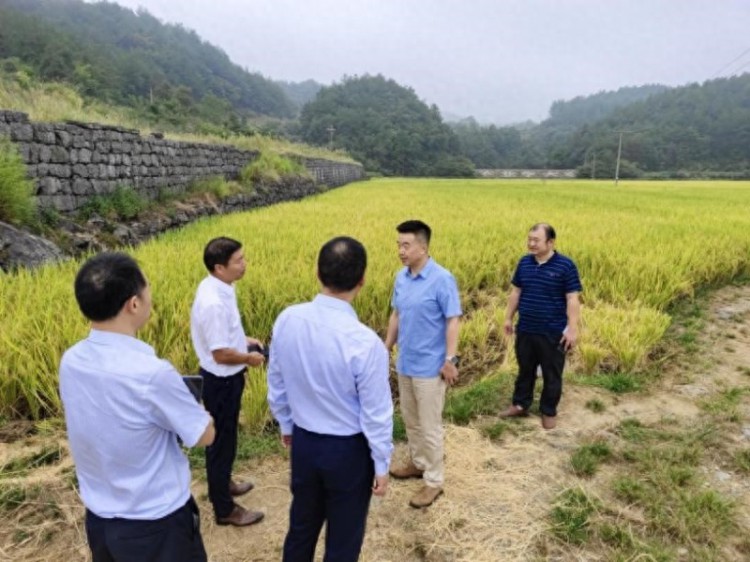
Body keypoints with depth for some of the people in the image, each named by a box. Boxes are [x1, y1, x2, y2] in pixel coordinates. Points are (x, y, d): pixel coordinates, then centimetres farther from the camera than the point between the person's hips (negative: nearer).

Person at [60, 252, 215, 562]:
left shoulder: (70, 362, -9)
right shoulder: (152, 373, -30)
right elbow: (204, 436, -15)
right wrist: (183, 403, 1)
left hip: (99, 518, 6)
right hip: (155, 523, -6)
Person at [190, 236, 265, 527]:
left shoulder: (217, 287, -1)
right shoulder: (214, 303, -31)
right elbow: (221, 353, -28)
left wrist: (244, 339, 8)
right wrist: (249, 358, -13)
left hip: (225, 377, 10)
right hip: (221, 380, -10)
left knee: (225, 436, 27)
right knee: (221, 440, 7)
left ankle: (223, 483, 48)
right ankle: (225, 509, 26)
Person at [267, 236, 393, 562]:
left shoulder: (287, 320, -13)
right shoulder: (365, 342, -29)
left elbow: (276, 386, 1)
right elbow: (376, 415, -18)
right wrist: (382, 465, -3)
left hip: (303, 442, 5)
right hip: (349, 450, -5)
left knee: (301, 525, 27)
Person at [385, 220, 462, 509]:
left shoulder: (442, 279, -18)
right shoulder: (401, 277, 2)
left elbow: (453, 321, -16)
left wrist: (450, 360, -19)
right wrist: (386, 348, 14)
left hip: (429, 367, -7)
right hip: (405, 364, 7)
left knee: (429, 426, 4)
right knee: (410, 419, 21)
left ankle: (434, 480, 19)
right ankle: (417, 463, 40)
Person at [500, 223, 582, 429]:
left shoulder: (565, 265, -12)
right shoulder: (524, 262, 2)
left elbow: (572, 299, -12)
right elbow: (516, 292, 11)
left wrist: (572, 328, -15)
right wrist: (508, 318, 12)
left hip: (553, 332, -4)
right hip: (525, 330, 4)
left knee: (551, 375, 11)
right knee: (525, 370, 19)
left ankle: (549, 412, 27)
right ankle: (520, 404, 35)